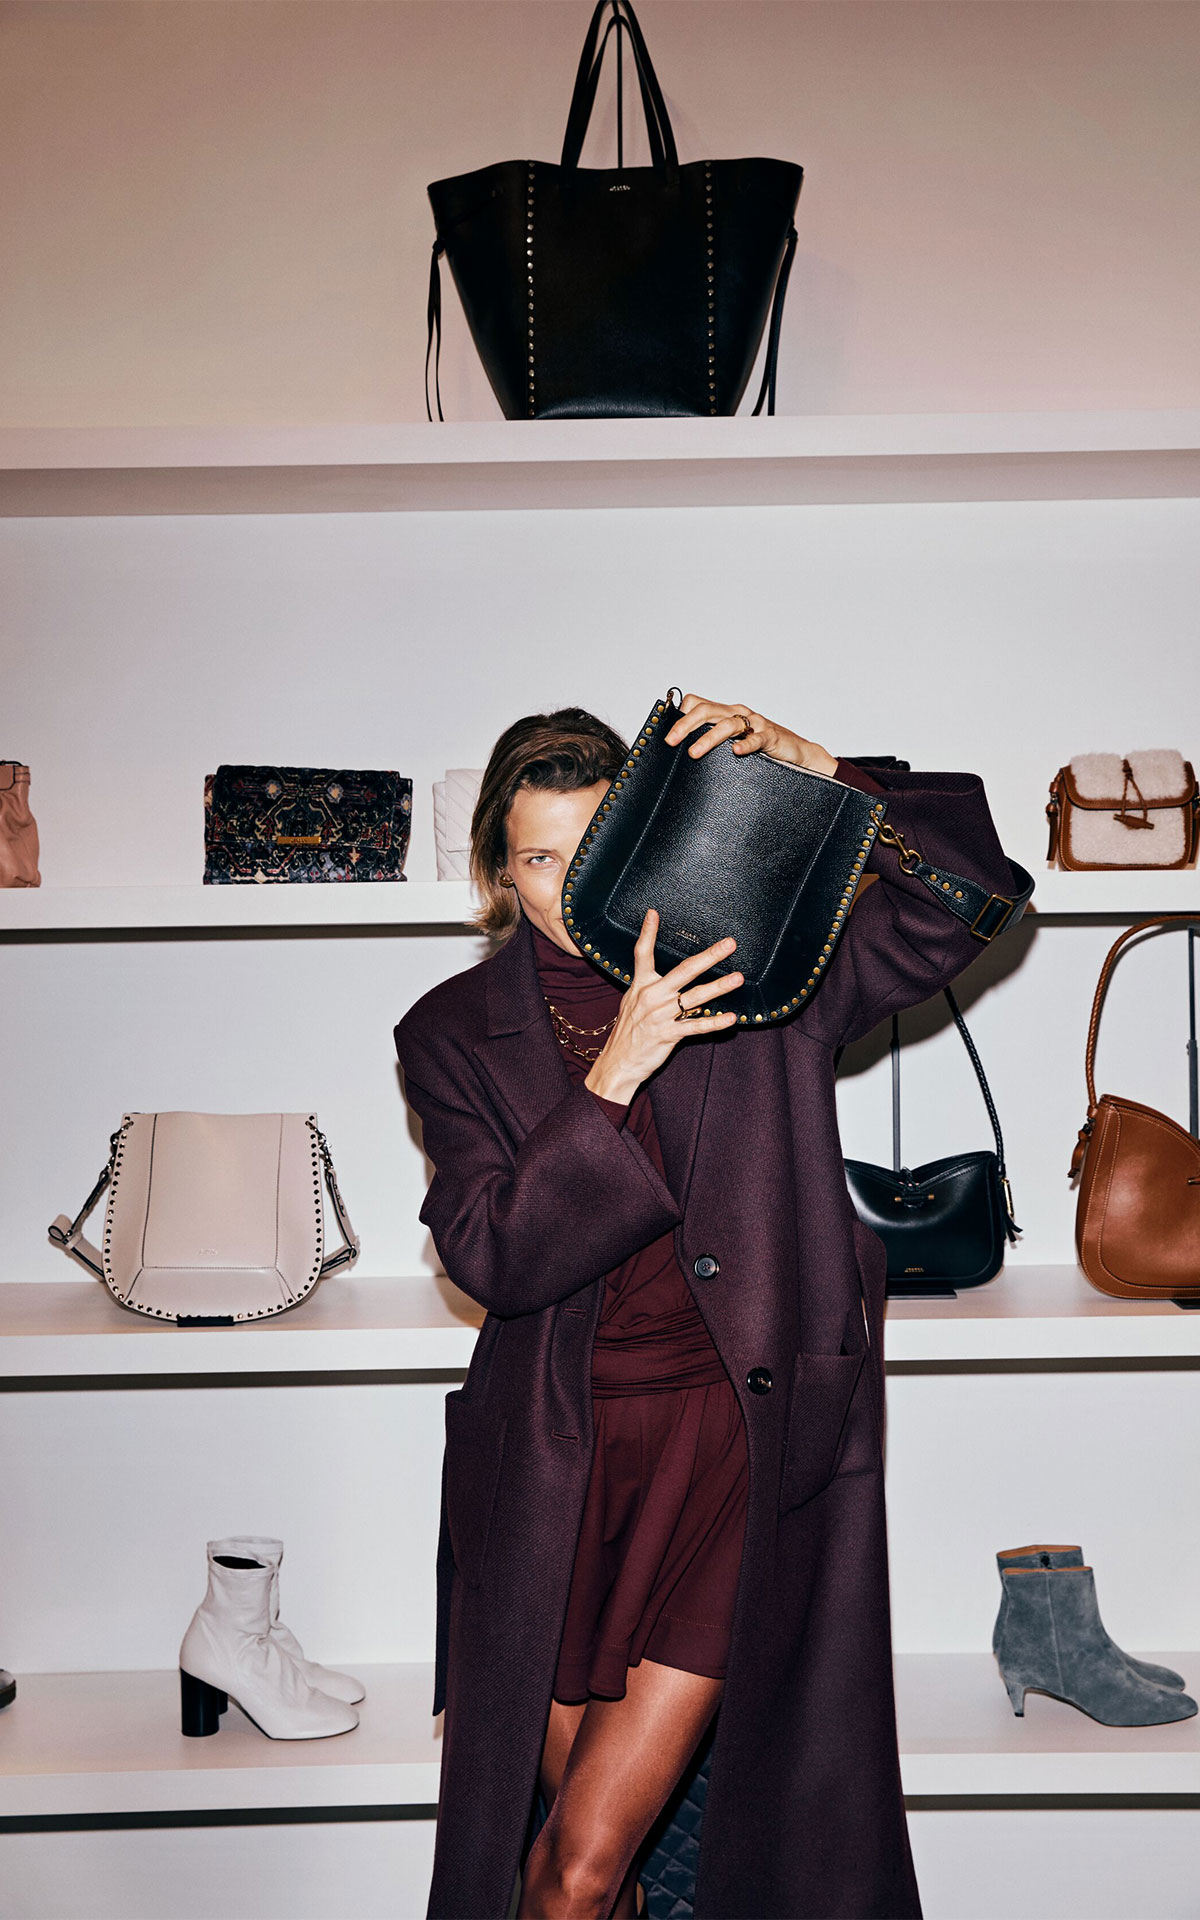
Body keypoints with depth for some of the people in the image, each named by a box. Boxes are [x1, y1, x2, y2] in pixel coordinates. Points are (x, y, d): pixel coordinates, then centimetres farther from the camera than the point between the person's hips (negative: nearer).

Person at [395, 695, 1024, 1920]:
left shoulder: (751, 973, -1)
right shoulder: (453, 1034, 1)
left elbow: (967, 897, -8)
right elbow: (491, 1257, -12)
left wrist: (813, 767, -20)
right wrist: (618, 1070, -22)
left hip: (740, 1446, -1)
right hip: (559, 1464, 2)